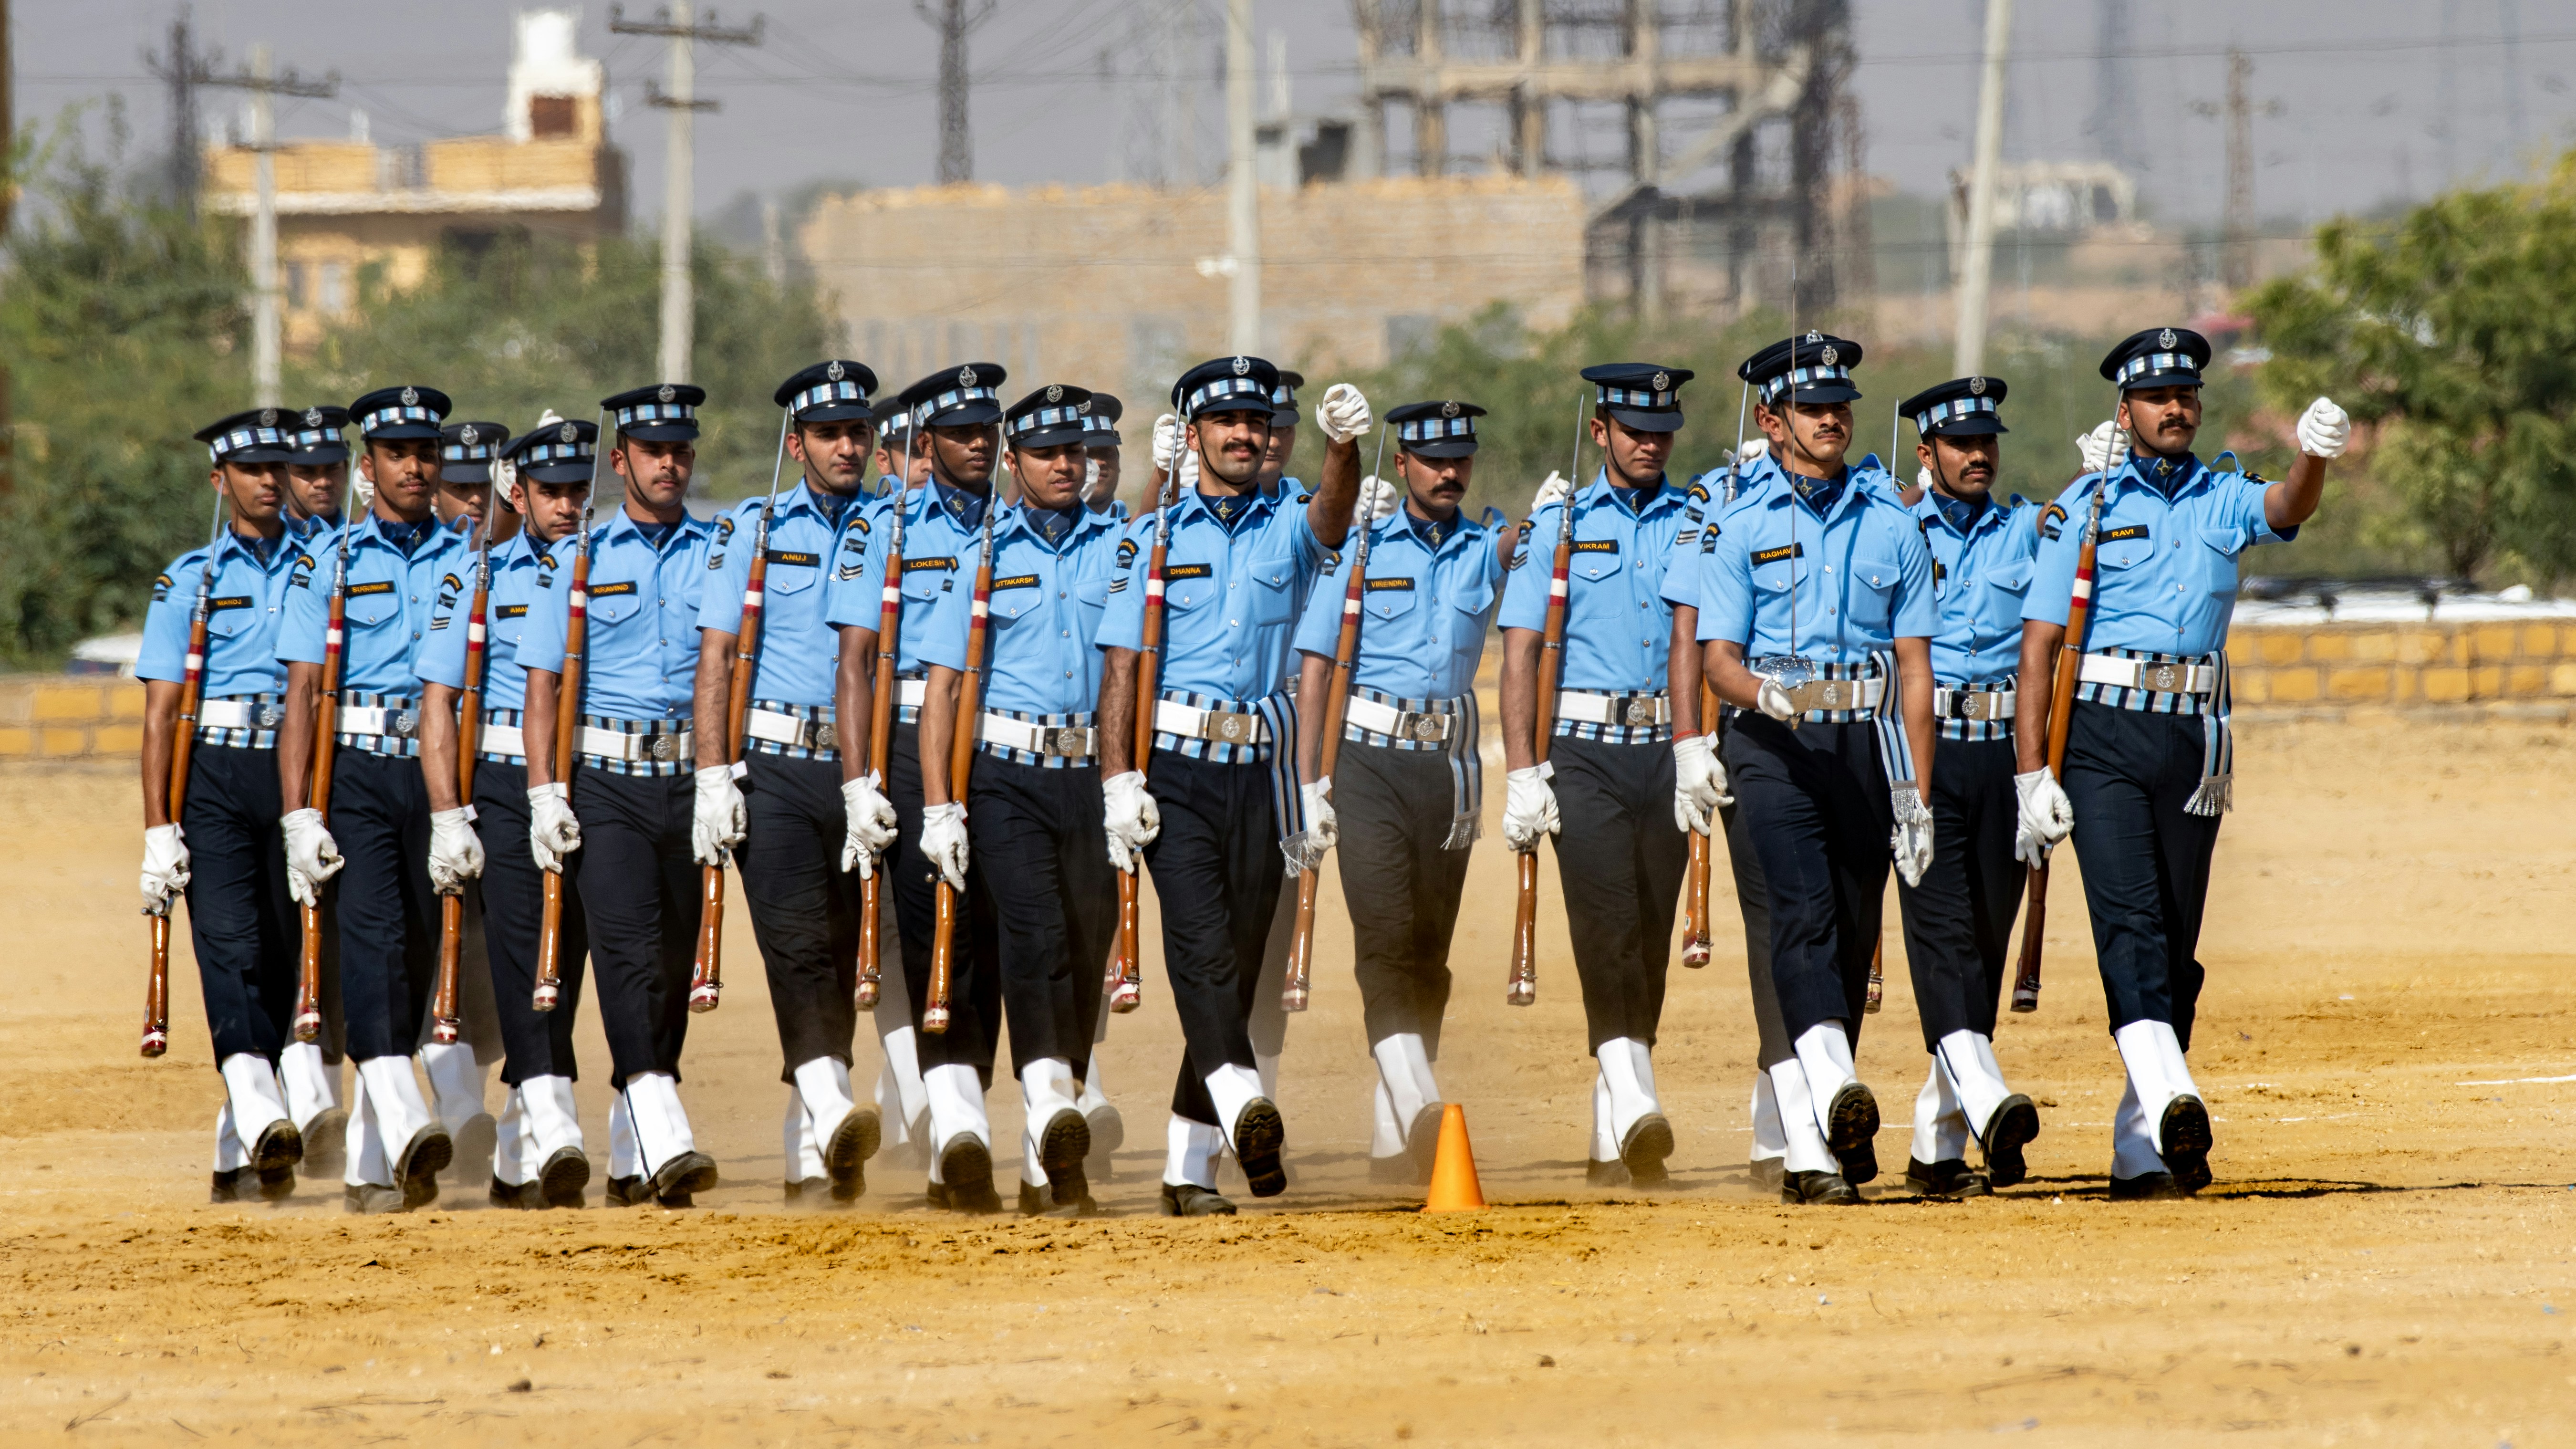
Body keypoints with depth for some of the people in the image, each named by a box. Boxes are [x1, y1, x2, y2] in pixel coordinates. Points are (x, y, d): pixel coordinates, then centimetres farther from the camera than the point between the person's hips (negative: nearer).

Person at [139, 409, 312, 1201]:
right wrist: (158, 830, -5)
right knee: (230, 943, -18)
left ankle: (239, 1150, 11)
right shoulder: (189, 582, 8)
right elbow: (161, 712, 4)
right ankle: (260, 1115, -33)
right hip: (215, 778, -2)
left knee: (285, 954, 3)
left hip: (300, 774, 2)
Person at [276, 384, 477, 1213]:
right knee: (372, 935, -19)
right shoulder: (328, 563, 7)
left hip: (444, 772, 2)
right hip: (356, 773, -2)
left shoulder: (471, 561, 13)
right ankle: (404, 1124, -33)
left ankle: (369, 1167, 11)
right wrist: (299, 815, -6)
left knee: (419, 955, 3)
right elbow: (303, 693, 2)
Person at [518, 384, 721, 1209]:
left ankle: (630, 1161, 15)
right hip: (606, 785, -2)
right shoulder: (580, 559, 7)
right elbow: (543, 683, 6)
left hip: (695, 779, 2)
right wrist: (546, 792, -5)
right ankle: (664, 1141, -28)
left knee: (675, 962, 5)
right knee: (629, 952, -17)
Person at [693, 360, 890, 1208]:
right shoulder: (752, 530, 9)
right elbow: (717, 655, 4)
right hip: (773, 765, -2)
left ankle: (809, 1154, 10)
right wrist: (712, 776, -6)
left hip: (860, 775, 2)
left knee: (843, 958, 3)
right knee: (797, 941, -18)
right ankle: (830, 1114, -32)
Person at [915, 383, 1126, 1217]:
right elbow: (943, 684, 5)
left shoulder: (1120, 547, 13)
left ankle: (1051, 1169, 9)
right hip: (1005, 776, -2)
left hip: (1095, 774, 2)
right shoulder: (980, 553, 8)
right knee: (1034, 933, -21)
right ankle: (1051, 1114, -36)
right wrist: (938, 807, -5)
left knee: (1084, 956, 3)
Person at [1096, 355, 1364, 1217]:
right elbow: (1122, 664, 3)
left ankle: (1188, 1167, 11)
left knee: (1236, 966, 4)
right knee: (1199, 938, -21)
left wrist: (1345, 444, -36)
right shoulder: (1153, 539, 8)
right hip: (1175, 771, -3)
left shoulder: (1288, 527, 11)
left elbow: (1334, 513, -13)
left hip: (1259, 772, 3)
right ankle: (1243, 1105, -38)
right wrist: (1120, 782, -8)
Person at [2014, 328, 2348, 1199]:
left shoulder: (2225, 500, 13)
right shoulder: (2084, 509, 4)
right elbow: (2039, 644, 0)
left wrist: (2315, 457, -34)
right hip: (2102, 737, -4)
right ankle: (2171, 1103, -35)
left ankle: (2141, 1149, 13)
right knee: (2129, 923, -18)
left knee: (2177, 942, 7)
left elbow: (2287, 510, -10)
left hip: (2193, 737, 4)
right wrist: (2032, 775, -8)